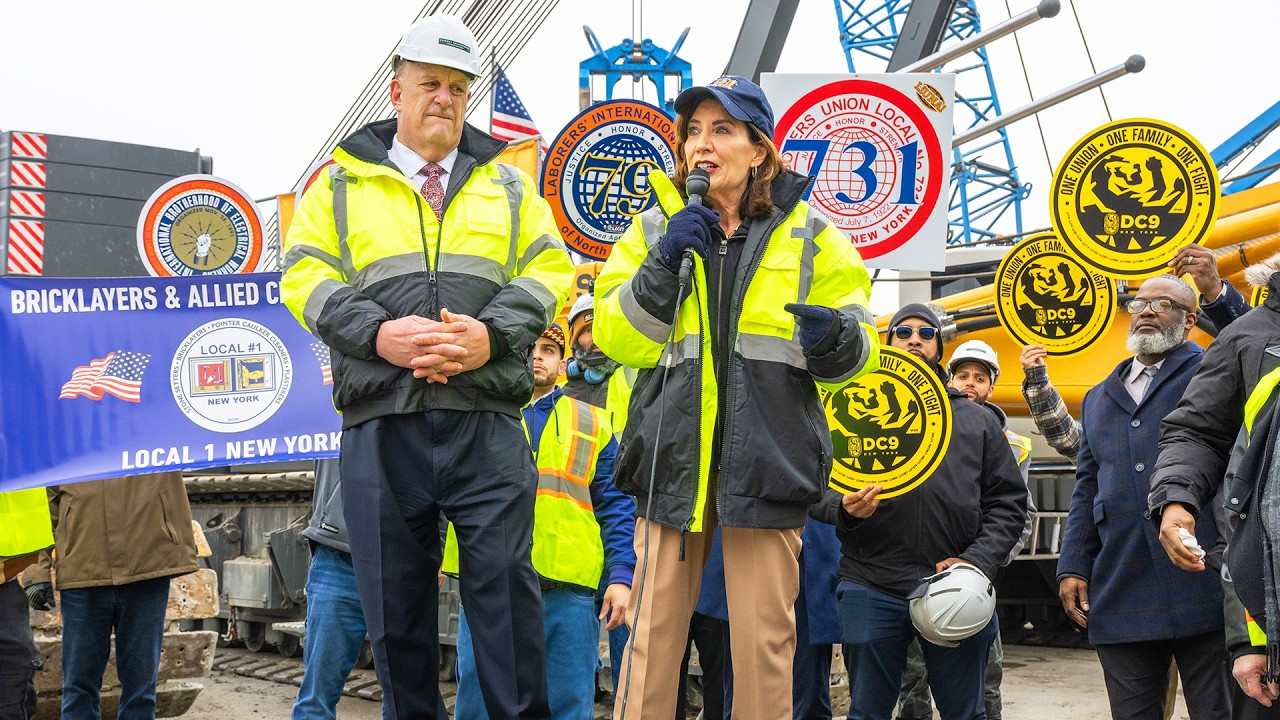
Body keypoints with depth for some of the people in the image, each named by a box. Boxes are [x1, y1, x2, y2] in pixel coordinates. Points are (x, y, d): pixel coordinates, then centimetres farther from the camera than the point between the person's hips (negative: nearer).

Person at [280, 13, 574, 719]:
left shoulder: (508, 185, 17)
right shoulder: (342, 184, 14)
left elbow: (549, 271, 8)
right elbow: (305, 278, 5)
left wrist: (491, 333, -11)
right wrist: (377, 333, -12)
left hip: (486, 421, 0)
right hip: (380, 423, 0)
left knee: (504, 582, -1)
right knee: (393, 598, 6)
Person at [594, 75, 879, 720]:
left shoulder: (808, 235, 10)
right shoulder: (656, 227, 13)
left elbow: (858, 353, 8)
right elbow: (615, 338, 3)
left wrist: (834, 337, -15)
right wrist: (666, 262, -9)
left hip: (767, 456, -1)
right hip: (673, 452, 1)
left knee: (764, 638, 0)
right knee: (654, 629, 0)